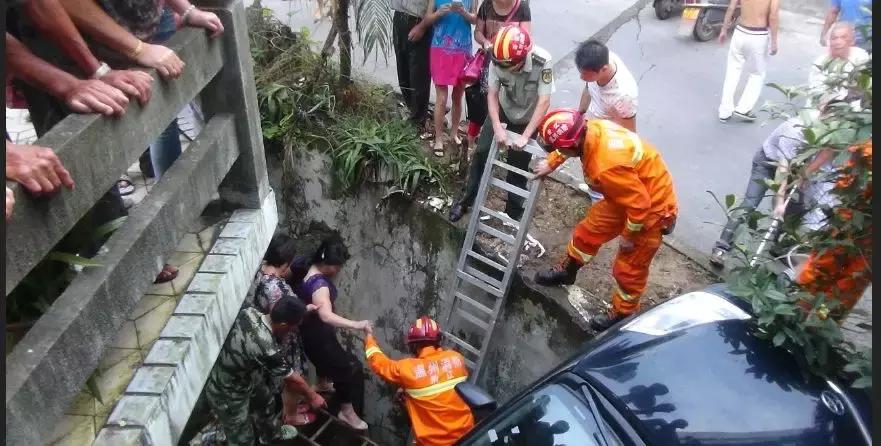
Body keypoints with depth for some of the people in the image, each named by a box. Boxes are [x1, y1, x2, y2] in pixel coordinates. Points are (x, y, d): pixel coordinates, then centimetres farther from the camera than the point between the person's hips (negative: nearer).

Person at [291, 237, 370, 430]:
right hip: (316, 335, -10)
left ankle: (323, 383, 63)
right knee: (351, 368, -1)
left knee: (327, 356, 36)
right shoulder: (318, 285, -37)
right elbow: (327, 316, -50)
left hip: (314, 330, 10)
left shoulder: (309, 268, -9)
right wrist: (355, 324, -52)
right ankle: (347, 410, 14)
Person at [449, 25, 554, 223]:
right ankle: (467, 199, 20)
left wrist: (525, 136, -32)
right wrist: (497, 127, -28)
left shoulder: (542, 62, -34)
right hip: (502, 112, 2)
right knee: (481, 152, 1)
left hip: (528, 119, -2)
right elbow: (493, 94, -18)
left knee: (518, 165, 3)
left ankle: (513, 212, 23)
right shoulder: (498, 59, -26)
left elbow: (544, 102, -31)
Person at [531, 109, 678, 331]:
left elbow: (639, 205, -32)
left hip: (651, 208, -8)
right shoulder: (591, 128, -17)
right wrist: (550, 163, 15)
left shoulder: (607, 166, -41)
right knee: (589, 230, 20)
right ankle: (567, 270, 43)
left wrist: (628, 236, -17)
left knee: (629, 267, 7)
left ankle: (622, 313, 30)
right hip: (630, 194, 9)